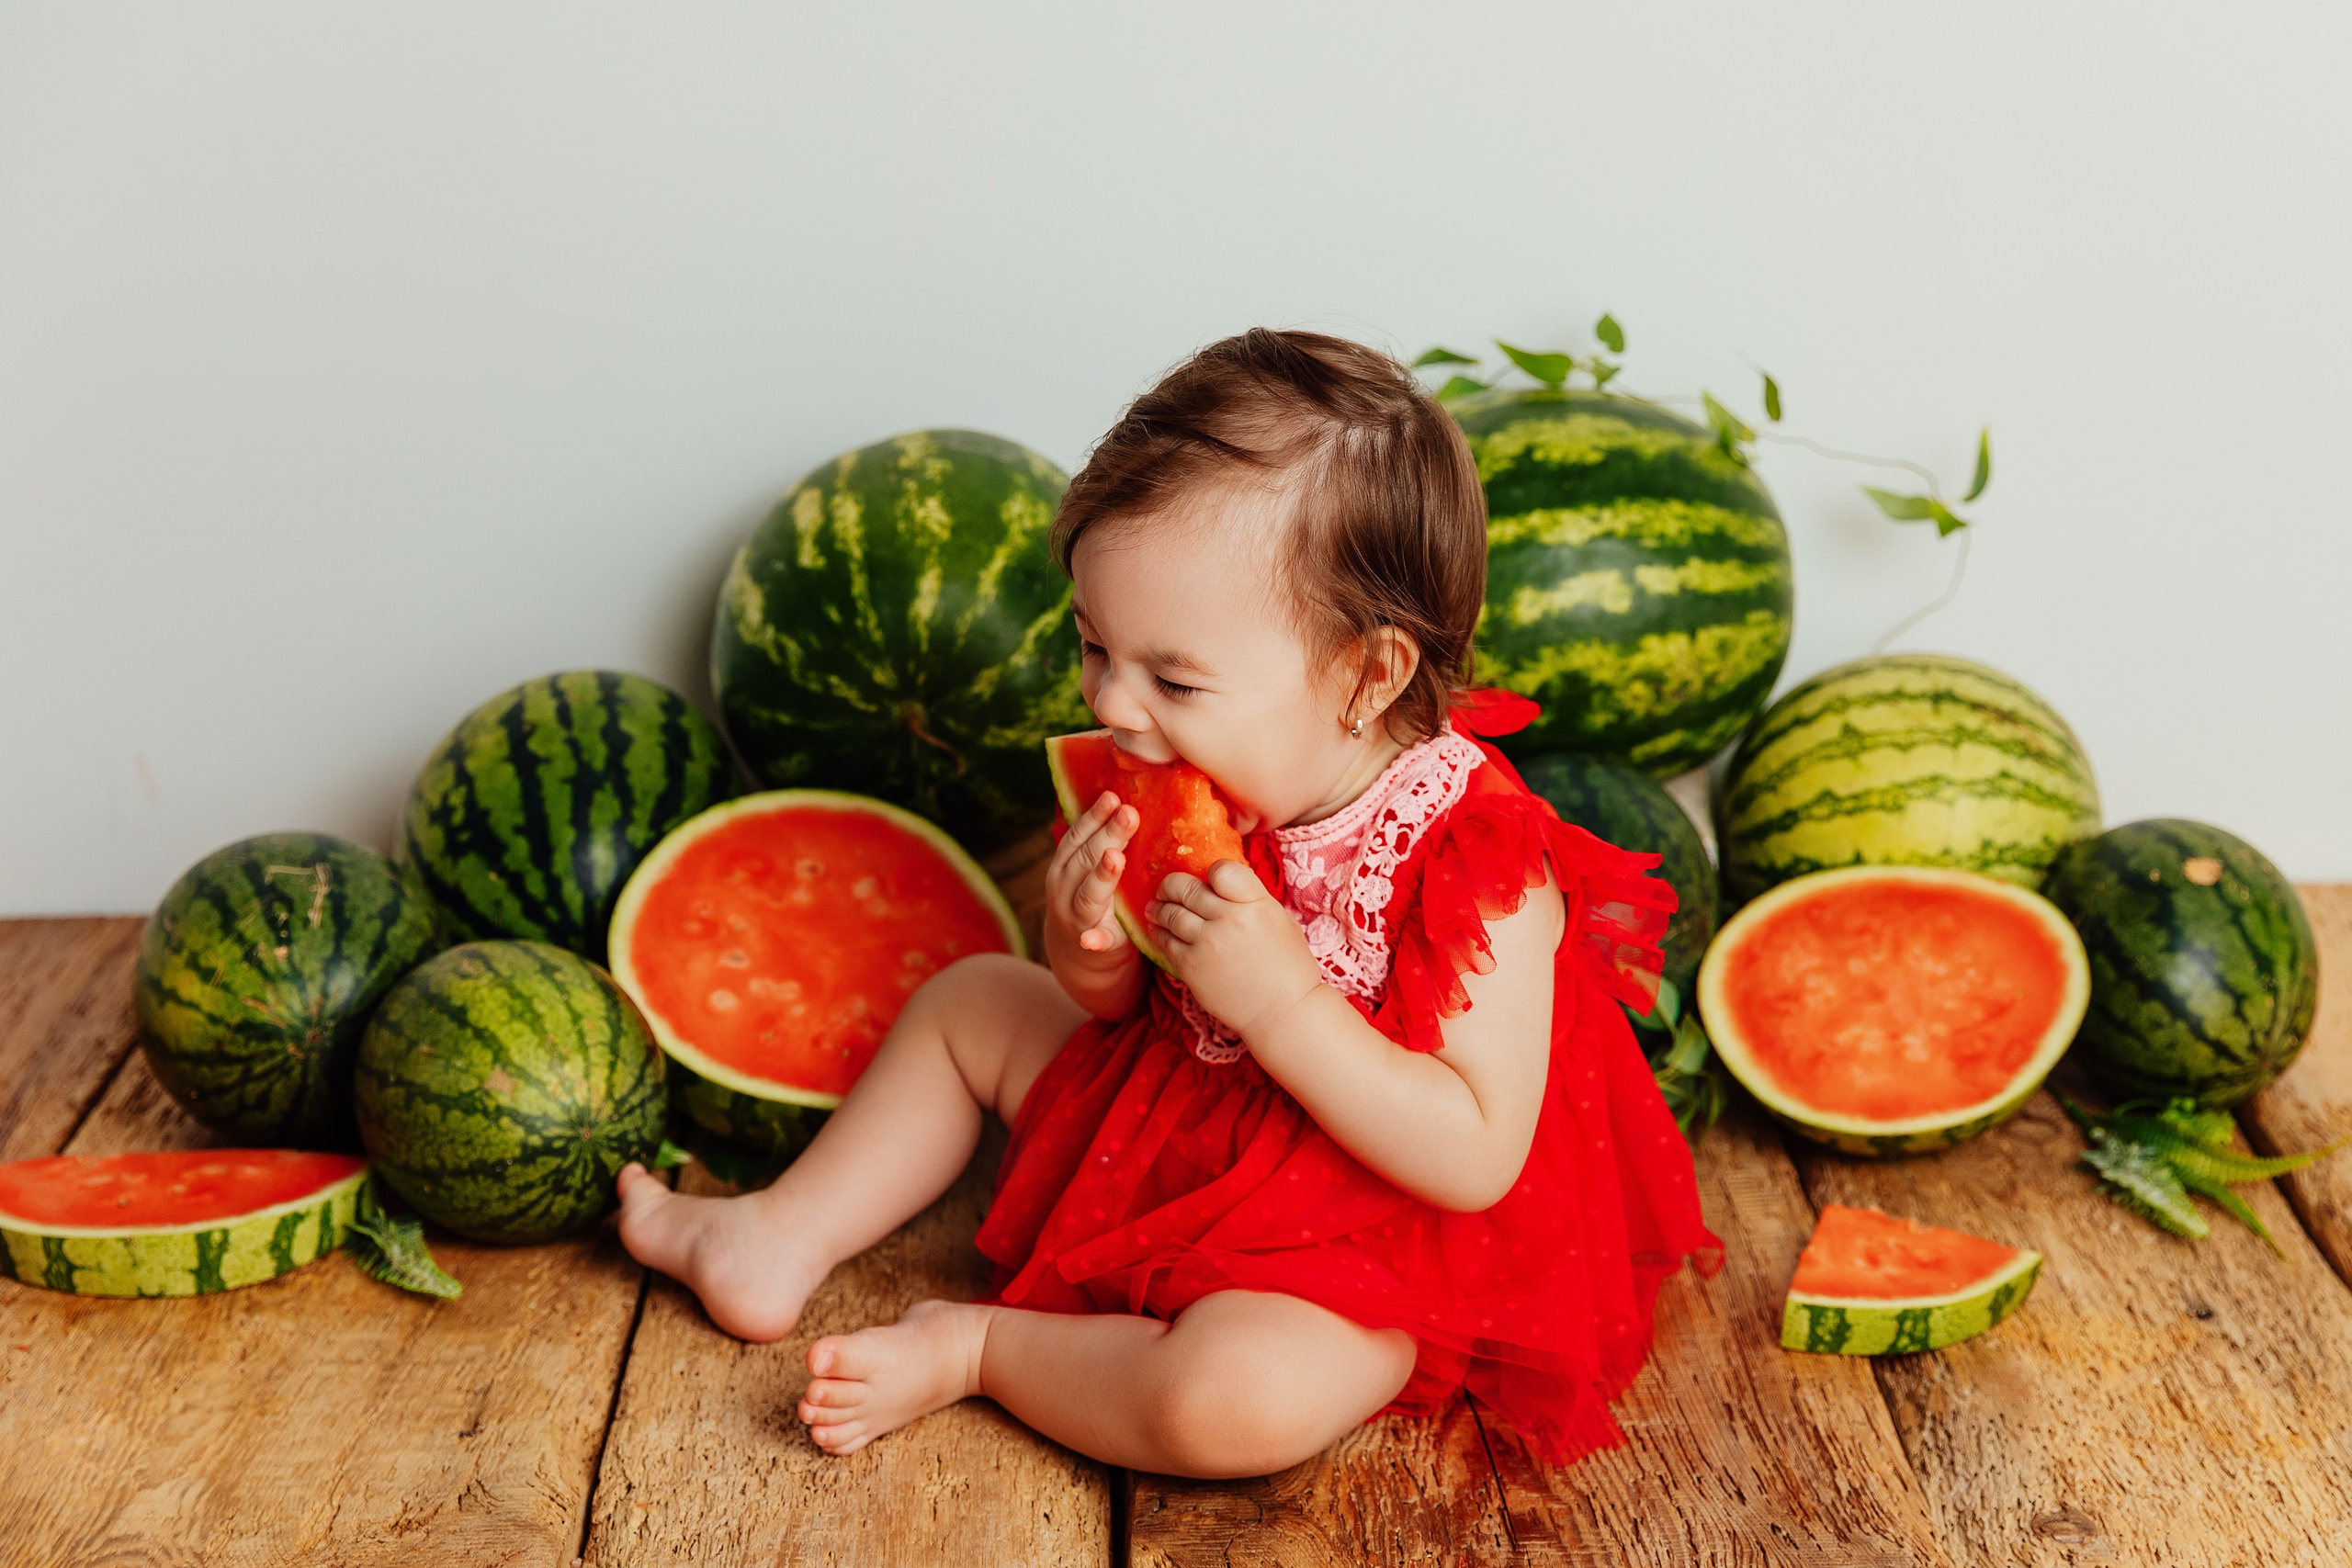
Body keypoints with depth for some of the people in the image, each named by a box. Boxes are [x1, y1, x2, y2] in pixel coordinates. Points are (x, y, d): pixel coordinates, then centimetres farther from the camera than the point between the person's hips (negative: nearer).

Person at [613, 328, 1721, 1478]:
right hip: (1170, 1133, 7)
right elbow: (1128, 1009, 5)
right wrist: (1089, 949, -21)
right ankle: (783, 1241, 26)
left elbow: (1477, 1160, -32)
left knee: (1229, 1399, -36)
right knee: (969, 1002, 17)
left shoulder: (1482, 868, -30)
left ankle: (975, 1350, -9)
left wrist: (1282, 1000, -38)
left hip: (1354, 1249, -7)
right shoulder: (1209, 790, -9)